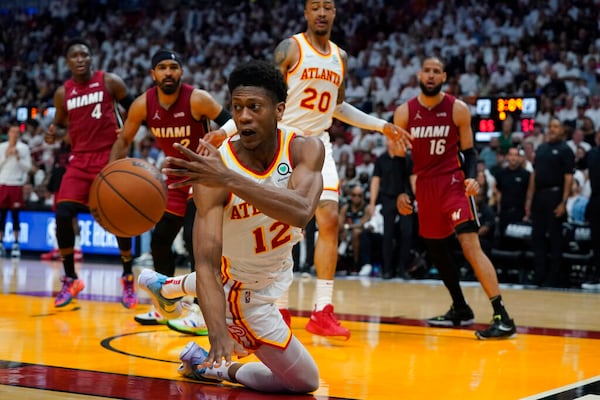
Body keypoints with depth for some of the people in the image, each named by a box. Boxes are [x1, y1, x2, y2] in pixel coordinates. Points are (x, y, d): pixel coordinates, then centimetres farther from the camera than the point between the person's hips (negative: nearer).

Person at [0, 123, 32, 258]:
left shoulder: (24, 148, 3)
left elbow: (27, 167, 0)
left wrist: (18, 157, -12)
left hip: (17, 185, -1)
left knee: (15, 215, -1)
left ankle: (16, 245, 3)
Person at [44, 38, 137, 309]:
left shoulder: (110, 82, -3)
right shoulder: (62, 93, 5)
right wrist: (54, 134, -4)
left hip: (110, 157, -2)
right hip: (80, 160, 2)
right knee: (62, 215, -12)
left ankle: (128, 278, 15)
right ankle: (70, 279, 5)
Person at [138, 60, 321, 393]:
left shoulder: (305, 149, -26)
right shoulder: (215, 175, -34)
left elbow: (301, 213, -46)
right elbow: (206, 262, -37)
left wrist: (229, 179, -57)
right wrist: (219, 332, -53)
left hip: (278, 268, 6)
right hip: (247, 293, -5)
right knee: (305, 381, -3)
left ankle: (167, 287, 64)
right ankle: (207, 365, 14)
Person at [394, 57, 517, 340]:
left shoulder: (458, 109, -4)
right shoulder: (404, 112, 1)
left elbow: (468, 151, 2)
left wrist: (472, 178, -16)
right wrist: (400, 193, 0)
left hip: (453, 183, -4)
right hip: (424, 186, 5)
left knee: (470, 244, -19)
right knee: (436, 250, 13)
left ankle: (502, 317, -23)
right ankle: (460, 310, 31)